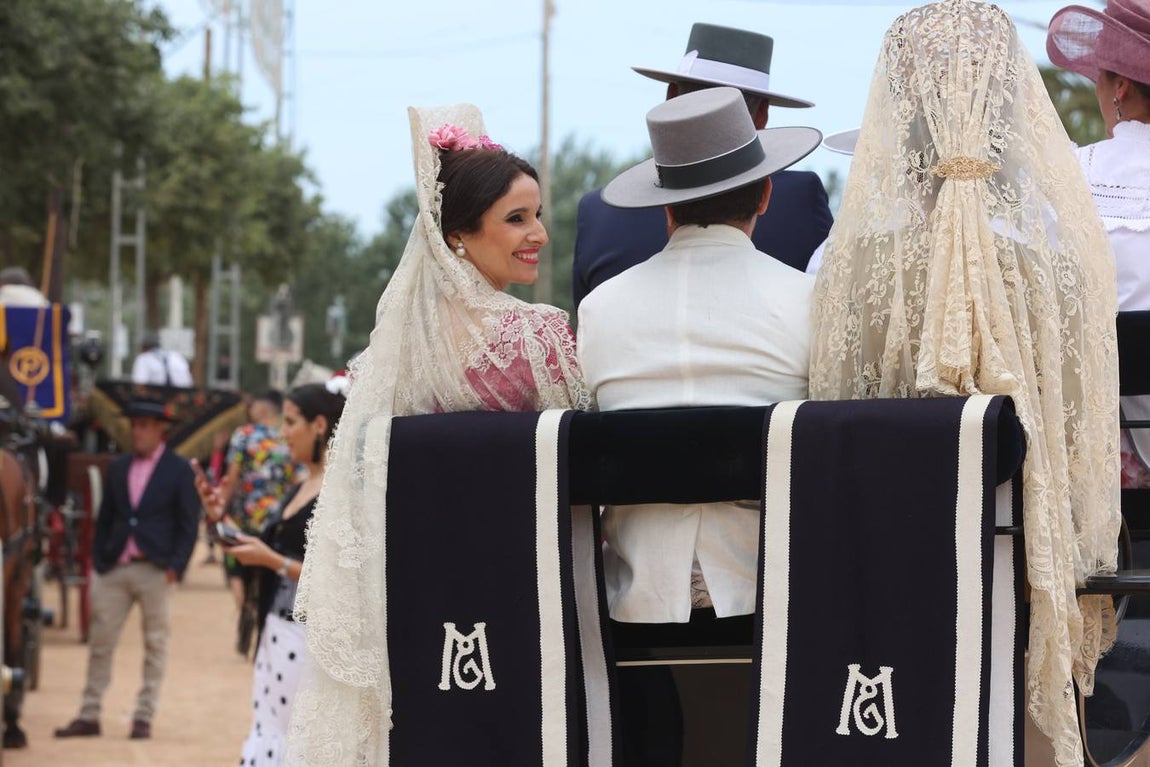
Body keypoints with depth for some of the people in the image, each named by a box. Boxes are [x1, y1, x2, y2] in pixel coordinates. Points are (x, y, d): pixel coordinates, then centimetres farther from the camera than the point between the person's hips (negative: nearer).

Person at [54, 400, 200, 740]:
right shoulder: (117, 468, 13)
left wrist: (176, 566, -12)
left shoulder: (179, 470, 0)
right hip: (114, 568, 4)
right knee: (100, 642, 4)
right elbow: (104, 519, 15)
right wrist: (98, 560, 5)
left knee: (154, 645, 2)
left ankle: (144, 718, 8)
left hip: (155, 569, -4)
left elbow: (188, 524, -3)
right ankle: (89, 716, 10)